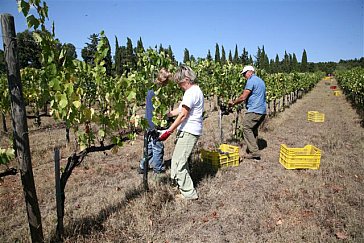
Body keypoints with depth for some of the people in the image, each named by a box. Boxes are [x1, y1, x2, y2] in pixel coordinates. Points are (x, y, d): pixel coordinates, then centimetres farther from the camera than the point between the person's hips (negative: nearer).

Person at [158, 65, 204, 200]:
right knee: (182, 160, 21)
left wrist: (169, 131, -19)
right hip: (189, 131, 11)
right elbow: (180, 110, 19)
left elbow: (183, 114, -21)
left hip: (188, 132, -11)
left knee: (178, 162, -5)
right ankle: (184, 185, 36)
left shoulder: (191, 92, -17)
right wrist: (166, 114, 15)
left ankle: (189, 193, 6)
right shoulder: (195, 90, 17)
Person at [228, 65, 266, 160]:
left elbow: (243, 97, -13)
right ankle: (252, 149, 21)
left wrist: (233, 102, 1)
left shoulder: (251, 80, -9)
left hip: (254, 110, -10)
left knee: (247, 129, -6)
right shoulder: (261, 81, 21)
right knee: (254, 129, 16)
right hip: (262, 110, 10)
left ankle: (254, 152, -8)